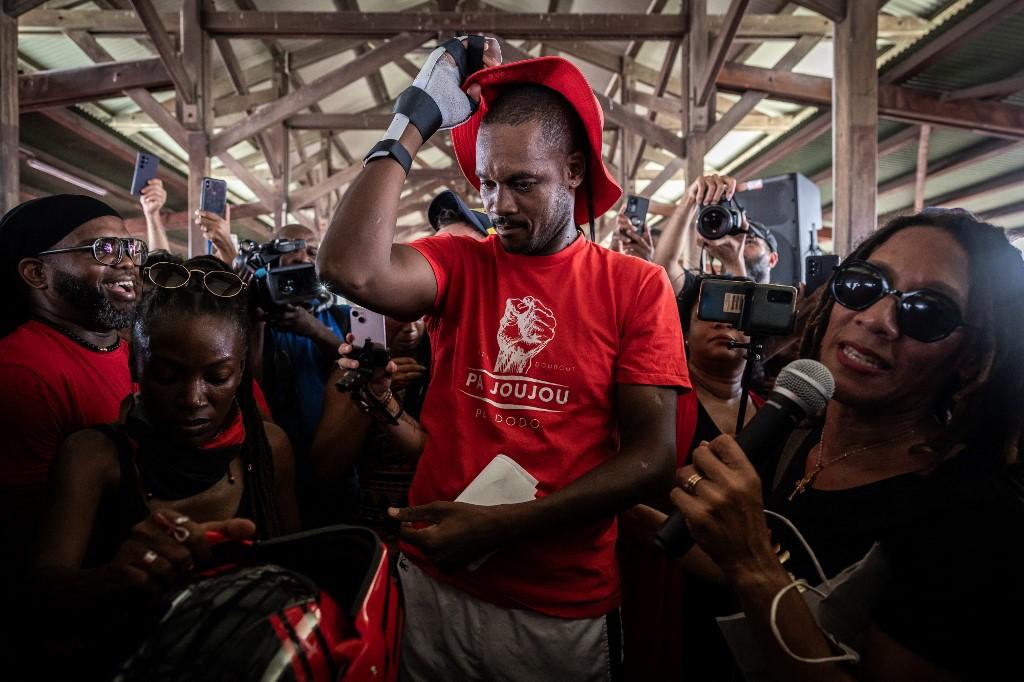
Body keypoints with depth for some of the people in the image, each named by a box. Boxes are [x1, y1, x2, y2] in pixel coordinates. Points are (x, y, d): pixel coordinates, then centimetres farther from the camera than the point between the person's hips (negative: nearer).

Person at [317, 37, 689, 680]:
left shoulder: (636, 286, -6)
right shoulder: (458, 264, -1)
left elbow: (651, 456, -10)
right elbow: (353, 269, -22)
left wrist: (503, 524, -17)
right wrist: (413, 122, -15)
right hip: (433, 586, 2)